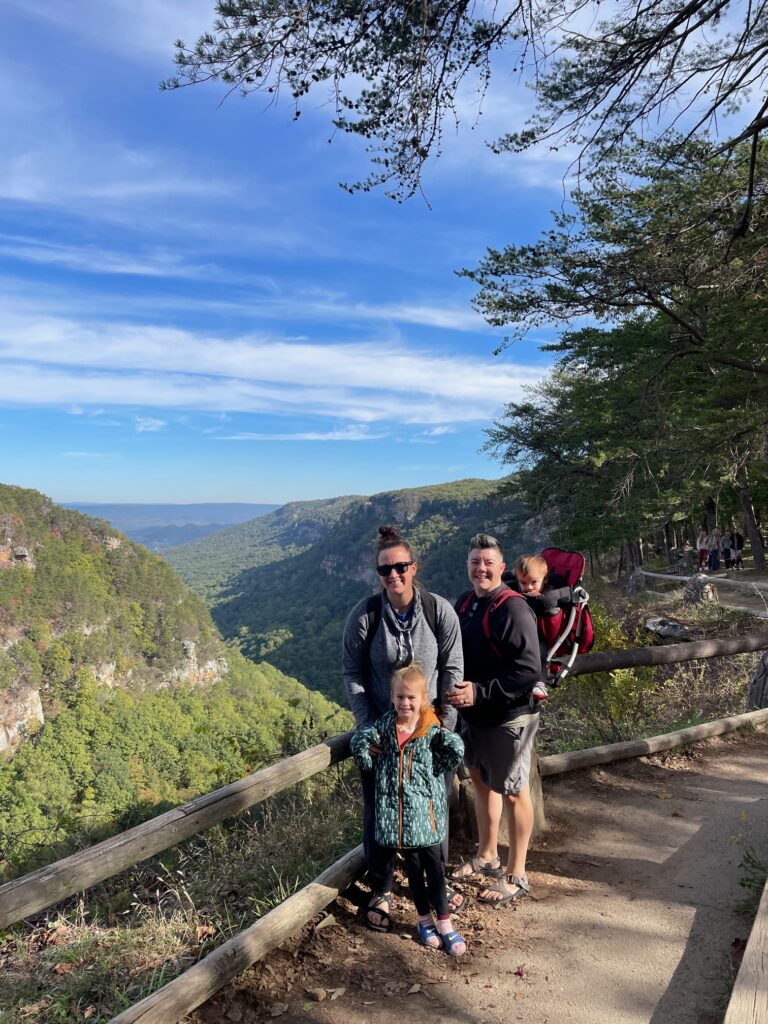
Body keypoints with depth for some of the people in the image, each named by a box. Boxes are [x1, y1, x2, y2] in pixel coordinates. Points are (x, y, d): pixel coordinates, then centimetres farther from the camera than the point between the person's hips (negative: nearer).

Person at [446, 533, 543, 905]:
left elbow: (529, 670, -26)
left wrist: (479, 692, -27)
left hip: (508, 718, -8)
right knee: (482, 782, 21)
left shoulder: (512, 609, -22)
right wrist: (457, 691, 5)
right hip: (472, 714, 8)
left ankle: (516, 875, 25)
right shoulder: (465, 603, 4)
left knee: (513, 792, 8)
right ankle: (487, 856, 41)